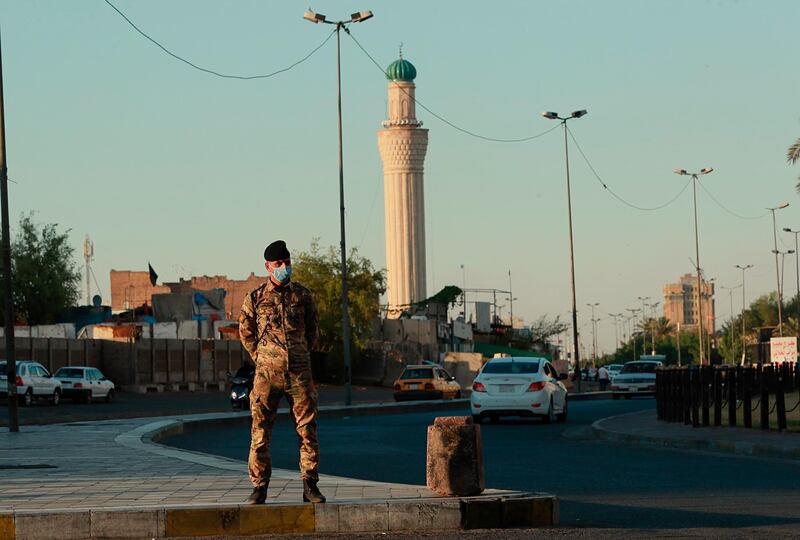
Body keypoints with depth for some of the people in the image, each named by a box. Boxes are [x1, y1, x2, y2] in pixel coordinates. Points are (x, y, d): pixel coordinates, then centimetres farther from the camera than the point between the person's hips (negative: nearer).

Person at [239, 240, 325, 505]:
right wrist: (260, 359, 10)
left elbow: (313, 330, 19)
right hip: (267, 373, -1)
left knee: (307, 430, 0)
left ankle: (310, 486, 6)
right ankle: (259, 488, 6)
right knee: (260, 432, -2)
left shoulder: (302, 295, 7)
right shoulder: (255, 298, 3)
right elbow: (246, 332, 15)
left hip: (299, 372, 1)